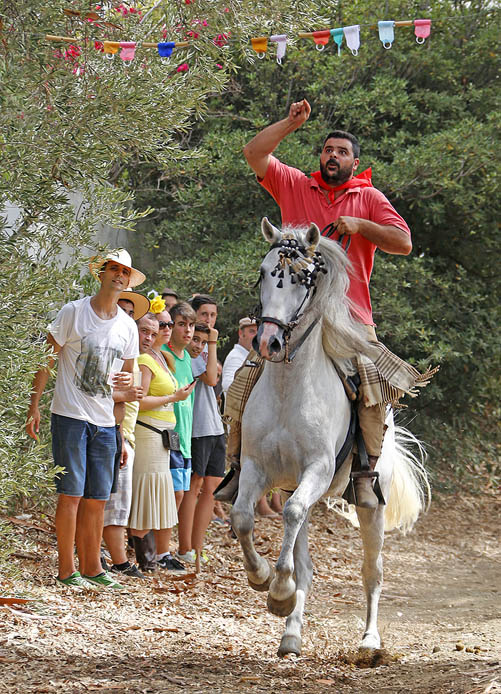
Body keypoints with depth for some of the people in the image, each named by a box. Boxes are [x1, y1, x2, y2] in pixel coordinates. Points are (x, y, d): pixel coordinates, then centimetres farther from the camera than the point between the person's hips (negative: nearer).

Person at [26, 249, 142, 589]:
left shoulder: (128, 326, 10)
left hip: (105, 421, 5)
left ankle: (92, 567, 18)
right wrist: (35, 405, -8)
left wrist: (127, 380, -3)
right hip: (70, 416, -5)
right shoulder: (73, 312, -5)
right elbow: (47, 358, -3)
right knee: (71, 493, -8)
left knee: (98, 498, 9)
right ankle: (66, 570, -3)